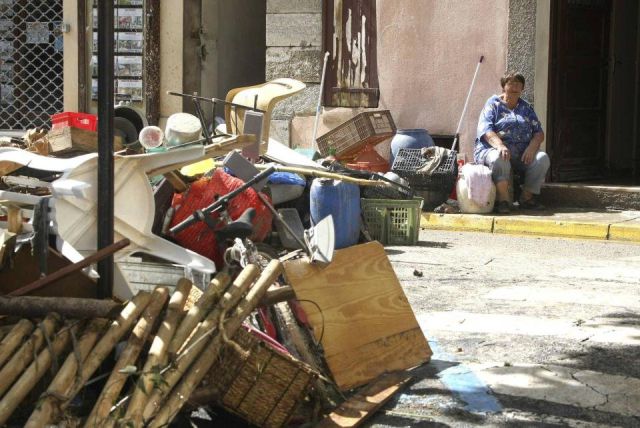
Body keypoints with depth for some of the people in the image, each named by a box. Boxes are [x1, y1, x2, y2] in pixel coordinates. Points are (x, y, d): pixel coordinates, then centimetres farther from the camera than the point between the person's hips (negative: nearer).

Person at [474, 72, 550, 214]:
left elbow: (539, 133, 12)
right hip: (493, 149, -4)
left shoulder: (527, 108, 21)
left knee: (542, 158, -24)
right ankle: (503, 200, -34)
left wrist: (531, 147, -12)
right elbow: (485, 130, -9)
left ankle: (527, 197, -15)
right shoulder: (493, 104, 7)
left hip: (522, 153, 4)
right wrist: (500, 146, -28)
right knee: (499, 159, -39)